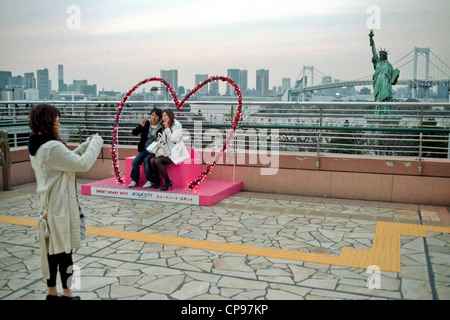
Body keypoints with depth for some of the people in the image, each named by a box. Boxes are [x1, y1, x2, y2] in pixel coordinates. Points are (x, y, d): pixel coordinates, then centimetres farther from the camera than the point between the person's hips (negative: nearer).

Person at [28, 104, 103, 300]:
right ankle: (66, 293, 18)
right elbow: (83, 164, -24)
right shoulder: (52, 147, -23)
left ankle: (52, 292, 25)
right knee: (65, 249, 4)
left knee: (51, 248, 15)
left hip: (48, 205, 9)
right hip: (60, 205, -9)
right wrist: (96, 143, -11)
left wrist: (87, 145, 6)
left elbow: (68, 159, 13)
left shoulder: (37, 146, 8)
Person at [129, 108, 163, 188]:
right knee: (135, 161, -17)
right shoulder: (146, 124, 5)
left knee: (146, 160, -30)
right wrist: (140, 126, -14)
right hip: (144, 149, 4)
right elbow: (134, 133, 2)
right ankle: (134, 180, -2)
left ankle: (150, 181, -17)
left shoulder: (162, 127, -5)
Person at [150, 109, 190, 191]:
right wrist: (160, 139, 0)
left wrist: (167, 128, -13)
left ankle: (168, 182, -15)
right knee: (152, 160, -18)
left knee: (158, 161, -27)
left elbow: (173, 139, -16)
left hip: (175, 152, -7)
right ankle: (157, 179, -1)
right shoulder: (165, 126, 16)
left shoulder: (177, 125, -8)